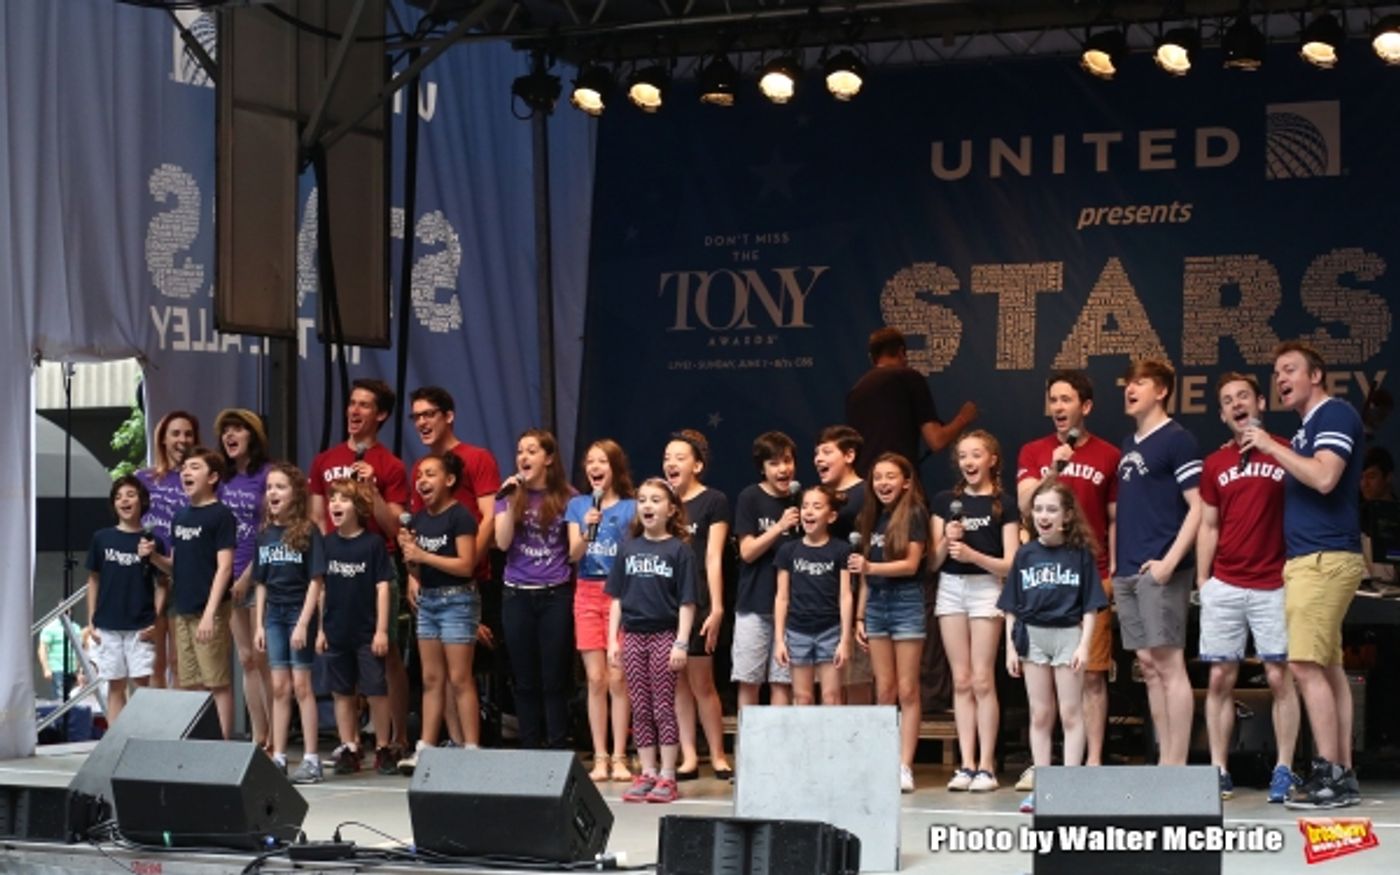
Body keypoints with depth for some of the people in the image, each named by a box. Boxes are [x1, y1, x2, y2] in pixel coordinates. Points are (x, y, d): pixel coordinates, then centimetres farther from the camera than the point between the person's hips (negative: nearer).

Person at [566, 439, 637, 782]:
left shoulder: (630, 508, 0)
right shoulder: (577, 505, 9)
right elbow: (573, 554, 1)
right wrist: (587, 531, -17)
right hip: (587, 593, 2)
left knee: (617, 678, -4)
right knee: (596, 679, 2)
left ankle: (619, 757, 2)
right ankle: (600, 757, 7)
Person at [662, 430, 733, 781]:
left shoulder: (713, 502, 1)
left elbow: (713, 558, -5)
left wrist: (716, 608, -10)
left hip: (697, 603, -5)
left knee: (701, 683, -2)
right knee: (677, 682, 5)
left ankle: (718, 755, 9)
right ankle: (688, 758, 10)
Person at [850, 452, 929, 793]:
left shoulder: (914, 514, -4)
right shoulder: (871, 517, 13)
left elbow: (911, 563, -13)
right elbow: (865, 575, 14)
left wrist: (869, 566, -24)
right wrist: (859, 616, 11)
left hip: (906, 601, -6)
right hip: (876, 602, 6)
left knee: (907, 690, -4)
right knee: (884, 691, 6)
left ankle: (905, 766, -4)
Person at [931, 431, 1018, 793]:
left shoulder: (1003, 505, 0)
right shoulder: (945, 501, 11)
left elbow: (1009, 565, -6)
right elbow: (934, 562, 11)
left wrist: (972, 554, -19)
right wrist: (947, 541, -9)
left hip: (986, 588, -4)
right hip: (950, 587, 4)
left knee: (982, 680, -5)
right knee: (961, 681, 4)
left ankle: (986, 766, -1)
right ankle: (966, 765, 6)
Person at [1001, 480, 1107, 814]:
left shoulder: (1080, 553, -2)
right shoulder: (1025, 554, 6)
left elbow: (1090, 606, -2)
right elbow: (1012, 607, 8)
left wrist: (1084, 645, -10)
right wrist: (1010, 647, 3)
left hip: (1068, 635, -3)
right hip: (1032, 636, 3)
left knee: (1071, 714, 1)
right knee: (1040, 715, 8)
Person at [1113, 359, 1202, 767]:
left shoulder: (1176, 440, -4)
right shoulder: (1128, 445, 19)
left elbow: (1198, 507, -10)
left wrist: (1170, 561, -17)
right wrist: (1114, 562, 15)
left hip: (1159, 570, -8)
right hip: (1127, 572, 8)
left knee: (1169, 664, -8)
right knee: (1148, 666, 8)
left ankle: (1176, 764, -6)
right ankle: (1164, 760, 12)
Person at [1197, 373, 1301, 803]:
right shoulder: (1215, 464, 11)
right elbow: (1208, 526, 14)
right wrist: (1202, 580, 8)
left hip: (1273, 586, -3)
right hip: (1223, 587, 3)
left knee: (1279, 677, -2)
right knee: (1220, 678, 3)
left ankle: (1284, 771, 5)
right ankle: (1219, 770, 7)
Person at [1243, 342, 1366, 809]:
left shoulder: (1335, 414, -9)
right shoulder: (1308, 427, 20)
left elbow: (1324, 478, -22)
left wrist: (1271, 446, -15)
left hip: (1322, 559, -10)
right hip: (1310, 559, 10)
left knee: (1305, 664, -14)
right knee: (1327, 665, 8)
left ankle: (1329, 775, -13)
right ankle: (1342, 775, 10)